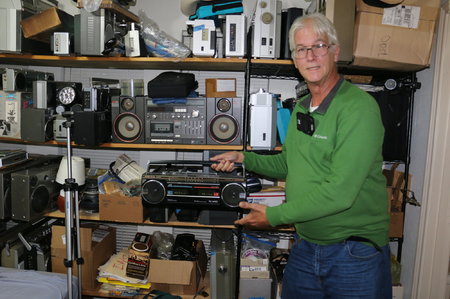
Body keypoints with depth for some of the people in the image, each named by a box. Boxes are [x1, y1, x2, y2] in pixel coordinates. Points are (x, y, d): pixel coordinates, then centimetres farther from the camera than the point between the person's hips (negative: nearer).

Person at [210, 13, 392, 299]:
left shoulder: (359, 106, -19)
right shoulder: (301, 108, 8)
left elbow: (340, 192, -25)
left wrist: (273, 216, -18)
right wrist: (245, 158, 6)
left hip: (354, 254, -7)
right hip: (305, 247, 7)